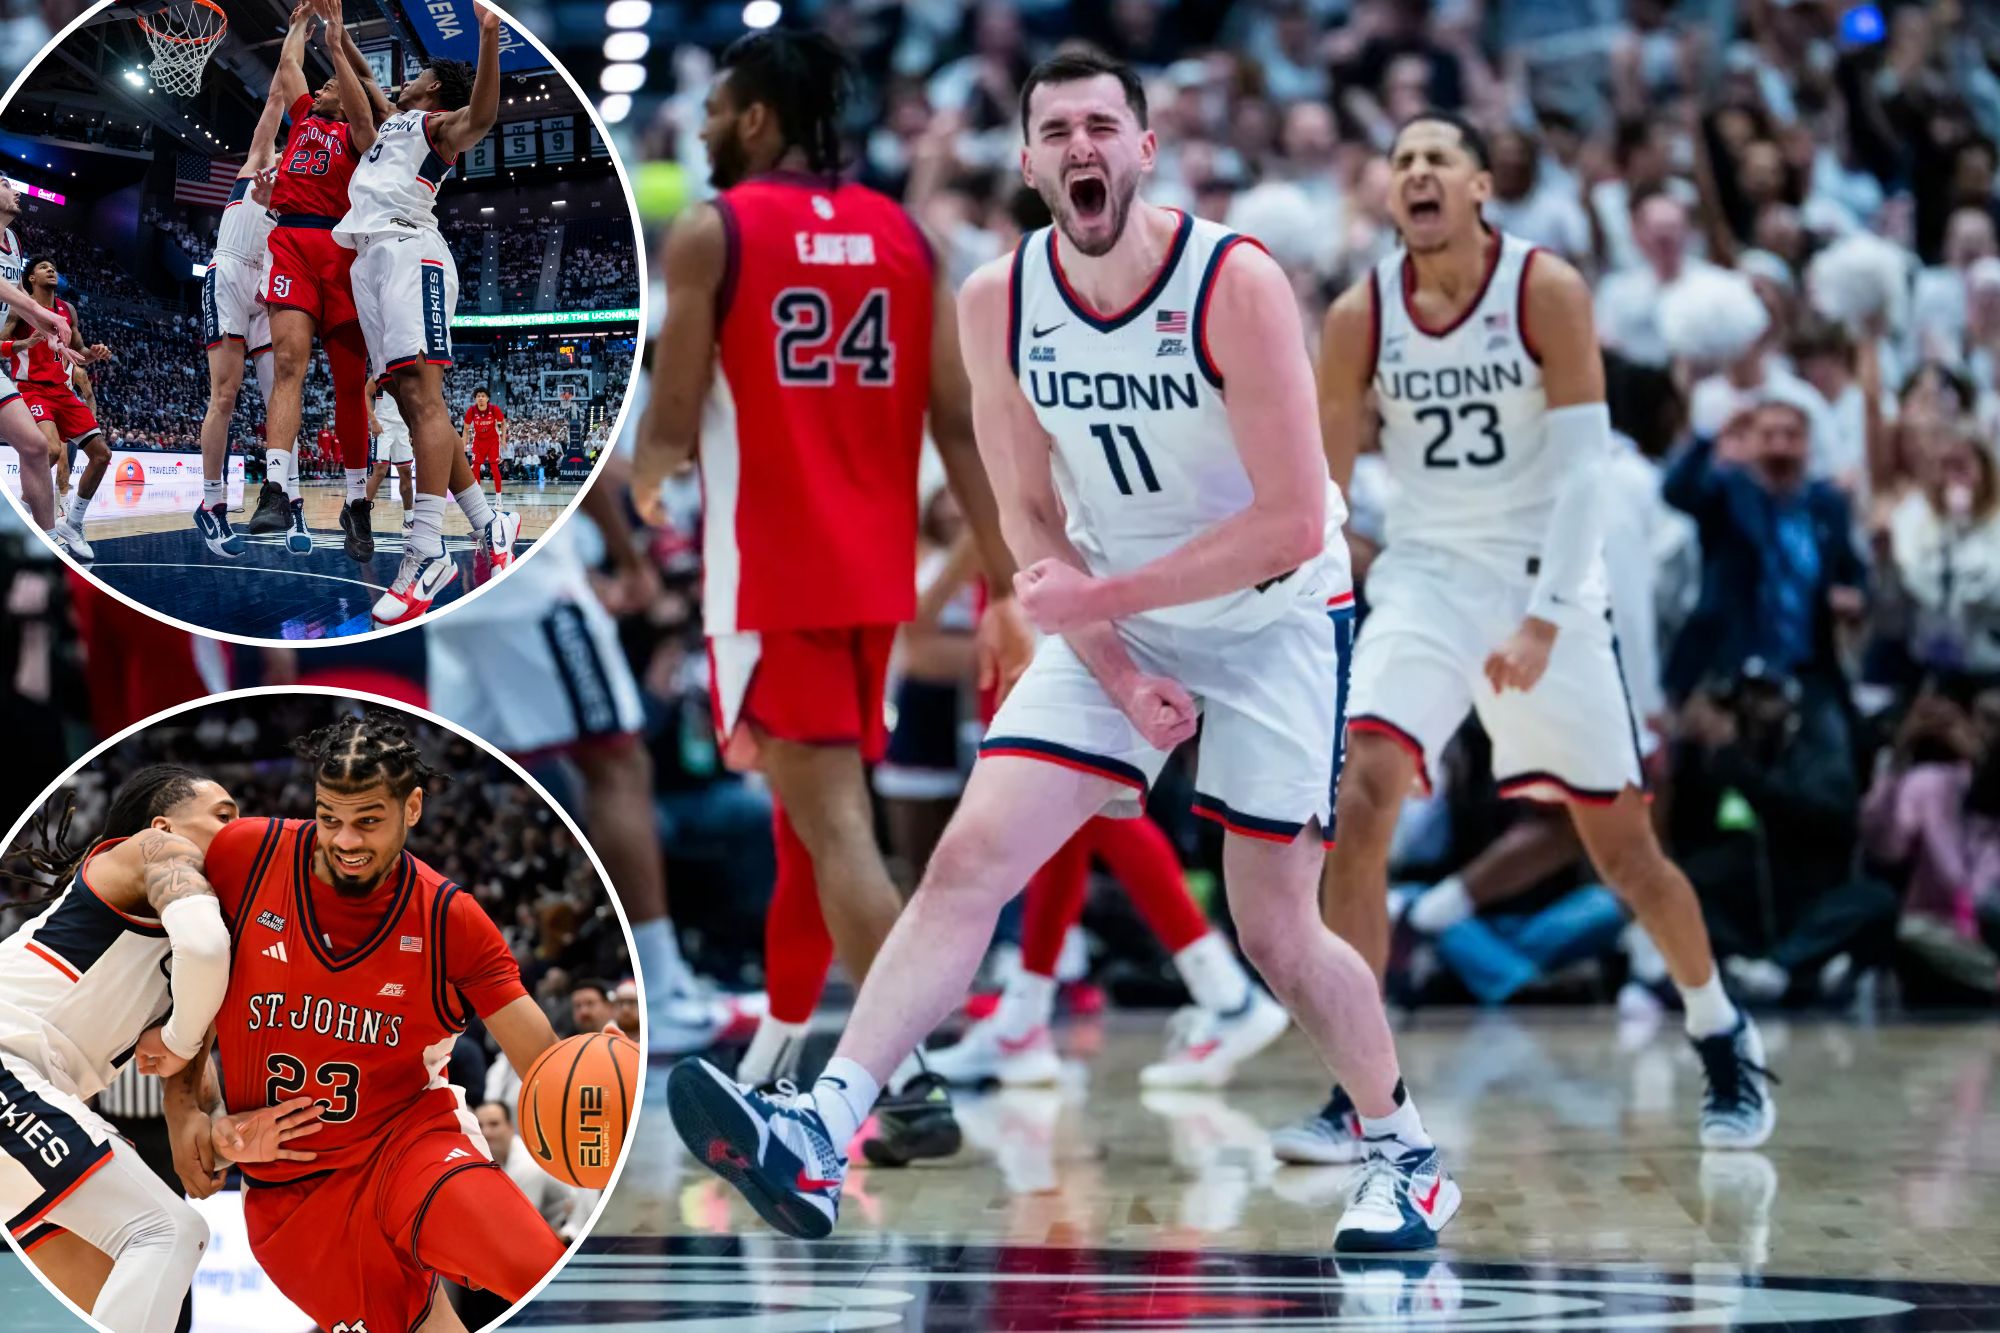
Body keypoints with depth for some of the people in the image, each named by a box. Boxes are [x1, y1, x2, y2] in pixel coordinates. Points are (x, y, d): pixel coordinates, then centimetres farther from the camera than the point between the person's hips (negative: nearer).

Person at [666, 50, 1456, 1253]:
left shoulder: (1236, 283, -23)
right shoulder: (997, 304, -8)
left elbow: (1294, 524, -23)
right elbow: (1033, 521, 1)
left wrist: (1097, 599, -23)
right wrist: (1117, 673, -12)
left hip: (1276, 618, -4)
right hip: (1112, 624, 4)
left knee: (1275, 929, 0)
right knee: (970, 861, -12)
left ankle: (1405, 1150, 23)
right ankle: (820, 1136, -20)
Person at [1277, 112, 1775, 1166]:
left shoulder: (1546, 290, -11)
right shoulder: (1360, 315, -3)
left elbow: (1584, 467, -14)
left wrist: (1544, 619, -22)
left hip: (1547, 581, -2)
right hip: (1425, 576, 2)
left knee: (1621, 846, 6)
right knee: (1362, 802, -20)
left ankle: (1724, 1041, 32)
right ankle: (1354, 1093, -15)